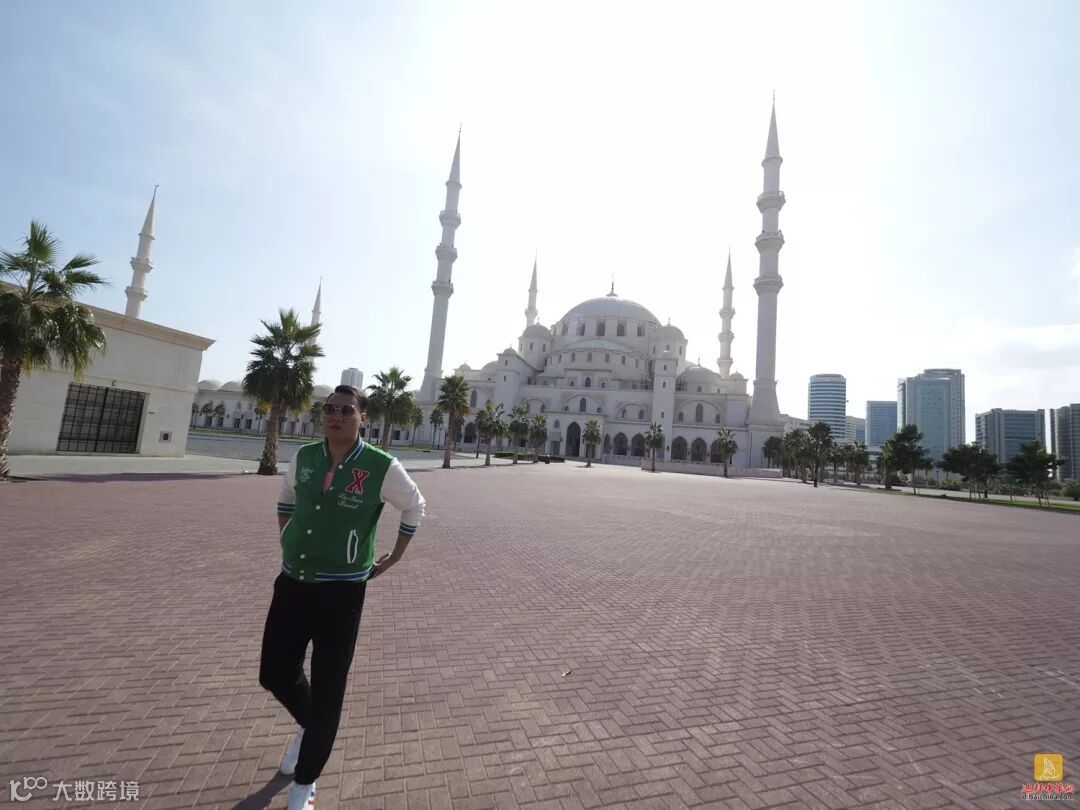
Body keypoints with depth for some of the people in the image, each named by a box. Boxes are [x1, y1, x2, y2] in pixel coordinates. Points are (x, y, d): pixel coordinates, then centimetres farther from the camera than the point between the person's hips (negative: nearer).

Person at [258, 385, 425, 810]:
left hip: (341, 591, -4)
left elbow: (415, 507, 0)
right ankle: (307, 725, 50)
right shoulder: (303, 457, -2)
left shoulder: (382, 468, -17)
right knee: (275, 674, 17)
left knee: (327, 691, 7)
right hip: (292, 583, 5)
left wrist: (392, 559, 3)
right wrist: (287, 543, 11)